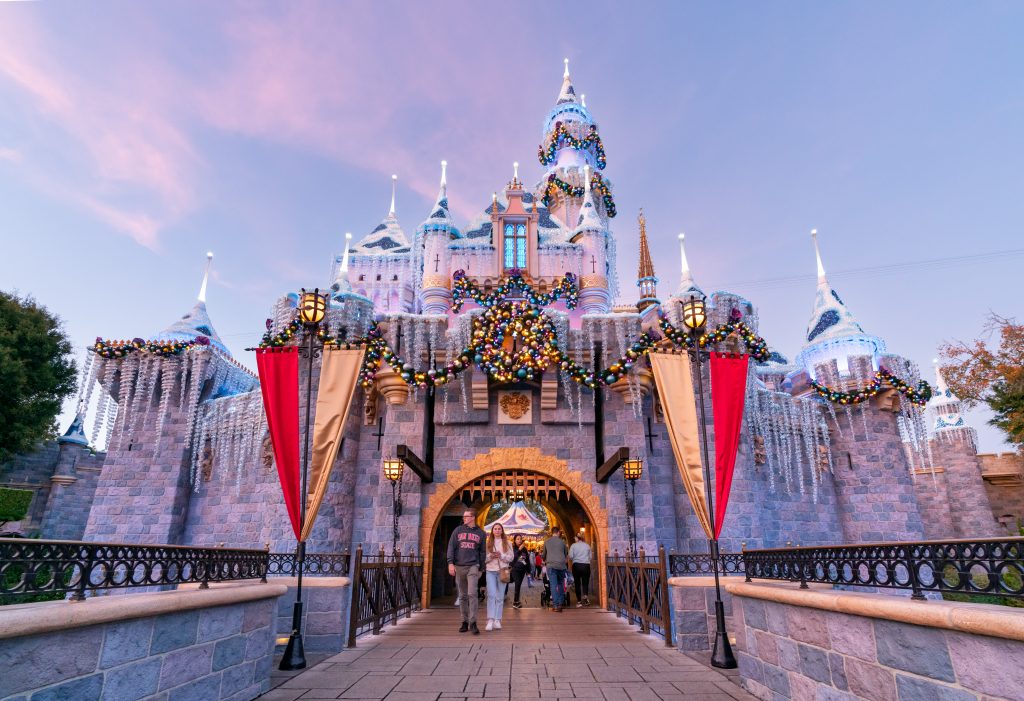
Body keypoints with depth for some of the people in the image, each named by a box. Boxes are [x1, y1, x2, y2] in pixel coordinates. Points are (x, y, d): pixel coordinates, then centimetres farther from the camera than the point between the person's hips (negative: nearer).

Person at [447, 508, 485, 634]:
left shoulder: (480, 533, 7)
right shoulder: (458, 530, 7)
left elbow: (482, 552, 11)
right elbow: (451, 547, 3)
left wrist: (481, 569, 8)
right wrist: (450, 563, -8)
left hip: (473, 567, -2)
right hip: (459, 567, 2)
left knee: (472, 594, -14)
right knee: (462, 596, 8)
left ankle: (473, 623, -10)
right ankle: (465, 622, 17)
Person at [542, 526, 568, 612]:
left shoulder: (546, 542, 8)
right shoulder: (562, 542, 7)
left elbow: (544, 554, 19)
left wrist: (545, 561, 39)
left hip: (551, 565, -1)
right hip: (561, 565, 1)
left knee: (553, 585, -2)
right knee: (561, 584, 17)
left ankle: (556, 605, -9)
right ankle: (561, 602, 13)